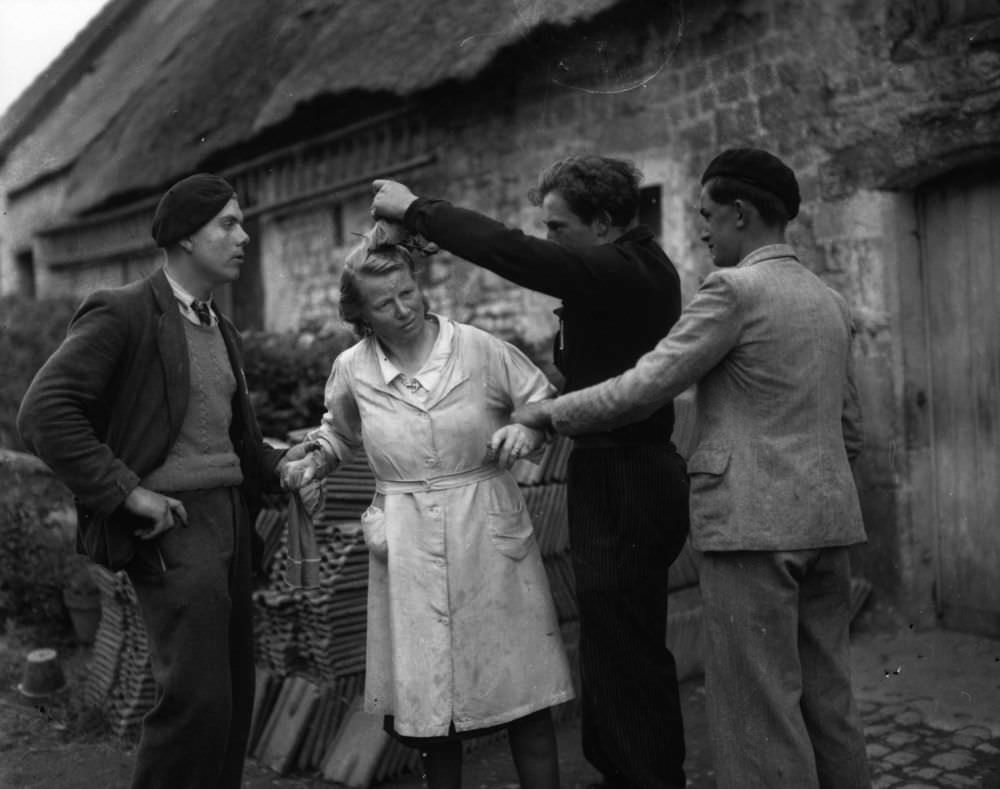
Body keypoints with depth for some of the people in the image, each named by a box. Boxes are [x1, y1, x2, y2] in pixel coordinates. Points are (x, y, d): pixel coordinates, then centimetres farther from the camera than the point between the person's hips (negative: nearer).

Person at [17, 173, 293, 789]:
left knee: (236, 695, 12)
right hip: (173, 525, -8)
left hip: (231, 518, 8)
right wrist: (127, 490, -18)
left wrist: (280, 466, 9)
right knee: (198, 699, -11)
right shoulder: (123, 314, -7)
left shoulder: (224, 332, 17)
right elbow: (43, 412, -15)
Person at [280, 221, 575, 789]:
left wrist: (527, 429, -16)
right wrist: (314, 463, 4)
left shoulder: (481, 349, -6)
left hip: (490, 533, -1)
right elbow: (341, 432, 23)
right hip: (408, 545, 2)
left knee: (523, 690, 3)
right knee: (428, 699, 10)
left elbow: (548, 404, 4)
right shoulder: (352, 370, 2)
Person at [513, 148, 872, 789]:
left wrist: (548, 413, 0)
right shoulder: (831, 302, 15)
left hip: (754, 522, -8)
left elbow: (642, 388, -12)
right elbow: (851, 428, 19)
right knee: (828, 700, 15)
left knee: (760, 712, 0)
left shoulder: (735, 288, -10)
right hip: (829, 521, 8)